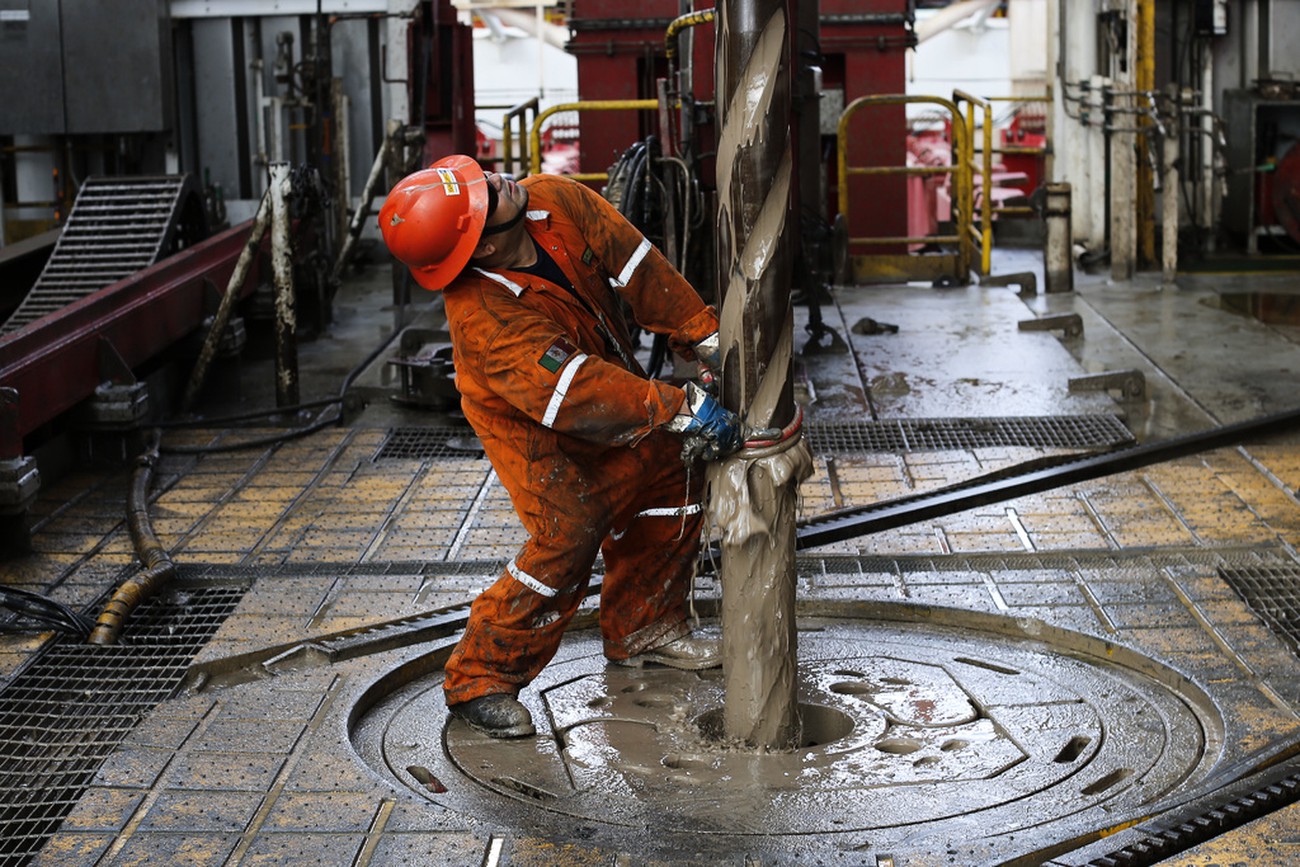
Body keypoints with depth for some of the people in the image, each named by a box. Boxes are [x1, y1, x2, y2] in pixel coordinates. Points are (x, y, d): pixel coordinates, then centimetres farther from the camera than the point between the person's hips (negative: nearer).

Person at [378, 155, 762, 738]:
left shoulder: (556, 202, -23)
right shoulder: (483, 319, -40)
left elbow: (635, 264, -17)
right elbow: (578, 394, -43)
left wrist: (704, 337, -19)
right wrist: (680, 408, -45)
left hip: (605, 374, 8)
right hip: (533, 427, -8)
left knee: (670, 474, 11)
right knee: (568, 535, -18)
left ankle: (643, 629, 28)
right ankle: (479, 680, -4)